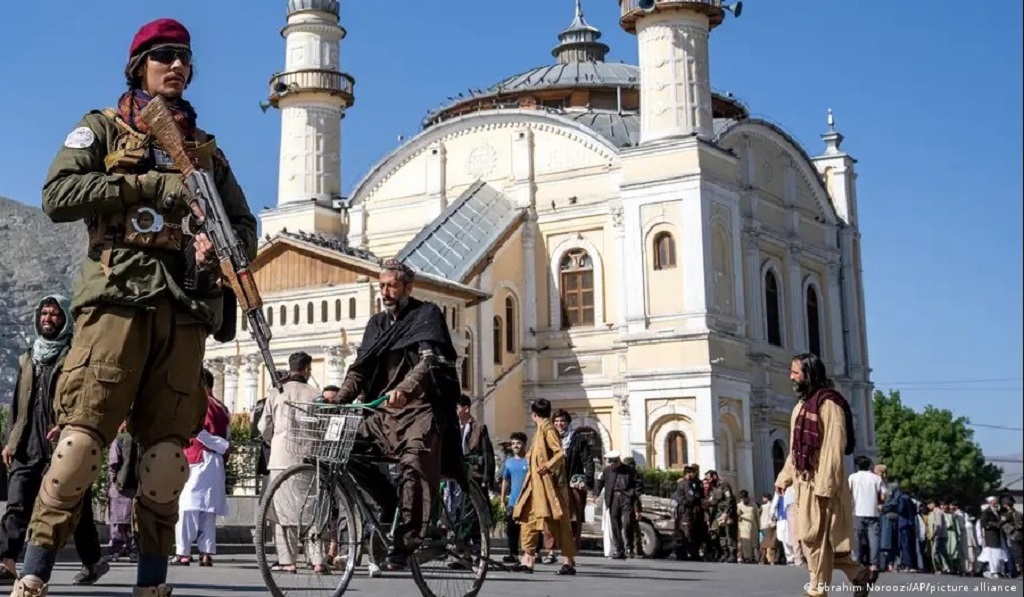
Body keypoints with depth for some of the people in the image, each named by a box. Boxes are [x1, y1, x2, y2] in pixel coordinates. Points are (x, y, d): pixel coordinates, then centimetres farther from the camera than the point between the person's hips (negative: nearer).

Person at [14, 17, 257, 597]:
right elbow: (59, 195, -3)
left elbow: (246, 225, 23)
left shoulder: (205, 148, 25)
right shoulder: (103, 128, 13)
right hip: (119, 295, -4)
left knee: (169, 445, 1)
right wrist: (152, 186, -9)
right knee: (83, 435, -13)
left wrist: (220, 244, -1)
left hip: (184, 308, 4)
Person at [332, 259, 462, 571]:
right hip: (384, 411, 6)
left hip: (421, 408, -6)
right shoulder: (377, 324, 18)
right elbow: (359, 369, 11)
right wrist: (339, 400, -7)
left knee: (414, 466, -24)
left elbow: (430, 361, -17)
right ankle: (389, 499, 4)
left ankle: (404, 545, -22)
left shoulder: (427, 315, -1)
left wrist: (404, 389, -36)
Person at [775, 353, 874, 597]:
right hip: (804, 482, 9)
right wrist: (784, 477, 16)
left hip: (821, 482, -9)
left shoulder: (828, 403, -11)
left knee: (816, 538, -5)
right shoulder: (802, 406, 17)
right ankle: (861, 574, 20)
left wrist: (824, 486, -22)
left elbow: (834, 448, -17)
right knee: (810, 538, 11)